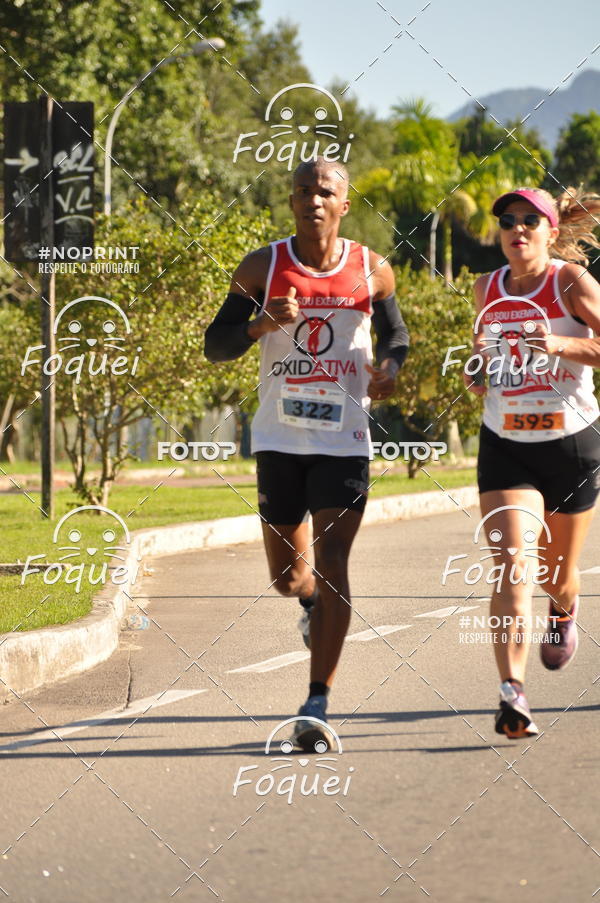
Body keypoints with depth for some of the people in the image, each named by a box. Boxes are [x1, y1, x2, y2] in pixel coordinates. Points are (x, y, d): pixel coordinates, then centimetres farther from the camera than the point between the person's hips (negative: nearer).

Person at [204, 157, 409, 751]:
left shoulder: (372, 272, 1)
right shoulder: (262, 268, -1)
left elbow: (395, 332, 18)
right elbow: (215, 345, 1)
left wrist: (388, 366, -5)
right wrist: (263, 324, -19)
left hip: (344, 440, -1)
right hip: (279, 438, 1)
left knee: (332, 564, -12)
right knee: (287, 575, 10)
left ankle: (316, 709, -12)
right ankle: (312, 603, 49)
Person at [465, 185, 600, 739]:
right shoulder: (486, 291, 4)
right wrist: (479, 375, 0)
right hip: (506, 448, 1)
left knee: (555, 577, 15)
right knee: (512, 568, -18)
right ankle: (512, 694, -26)